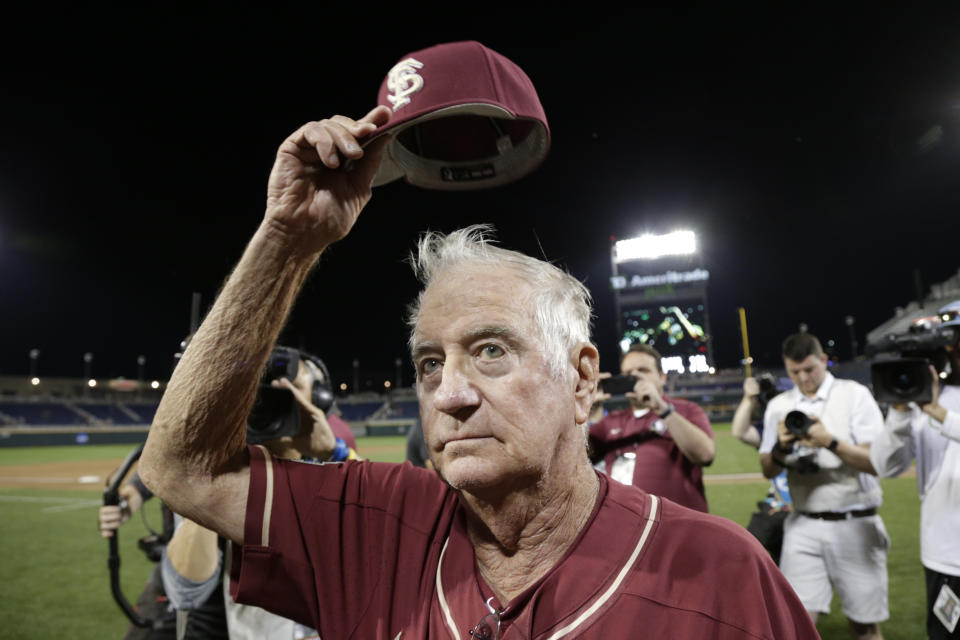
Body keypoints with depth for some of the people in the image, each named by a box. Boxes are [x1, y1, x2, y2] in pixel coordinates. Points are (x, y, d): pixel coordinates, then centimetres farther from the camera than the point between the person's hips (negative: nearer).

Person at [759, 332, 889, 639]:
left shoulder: (854, 394, -1)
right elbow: (768, 470, 8)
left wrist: (831, 442, -23)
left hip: (855, 525, -2)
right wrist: (780, 449, -12)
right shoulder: (778, 406, 6)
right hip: (803, 525, 2)